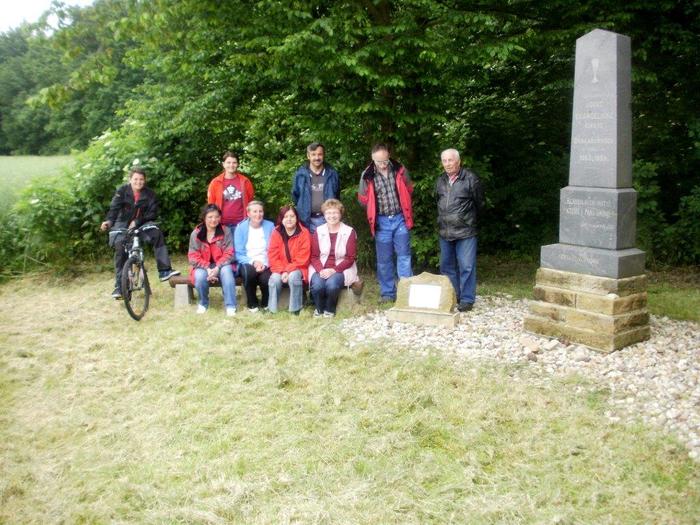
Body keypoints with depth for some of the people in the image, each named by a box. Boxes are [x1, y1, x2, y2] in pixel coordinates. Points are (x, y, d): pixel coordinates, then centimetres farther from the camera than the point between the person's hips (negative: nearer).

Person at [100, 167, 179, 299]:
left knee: (157, 234, -26)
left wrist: (137, 221, -22)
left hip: (141, 223, 1)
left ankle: (164, 271, -25)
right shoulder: (122, 191, -10)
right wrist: (109, 221, -41)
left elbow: (153, 213, -10)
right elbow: (114, 208, -22)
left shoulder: (149, 193, -6)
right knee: (120, 249, -18)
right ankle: (119, 285, -8)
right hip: (123, 224, -1)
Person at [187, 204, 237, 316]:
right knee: (200, 276, -33)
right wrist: (207, 269, -21)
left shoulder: (225, 231, -3)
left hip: (221, 265, 0)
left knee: (226, 271, -34)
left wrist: (217, 268, -23)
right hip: (203, 266, 0)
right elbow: (193, 256, -6)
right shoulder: (196, 234, -2)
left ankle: (230, 306, -30)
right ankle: (203, 303, -3)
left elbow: (229, 253, -9)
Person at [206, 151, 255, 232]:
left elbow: (251, 202, 8)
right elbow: (211, 204, 6)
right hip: (222, 224, 0)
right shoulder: (215, 182, 1)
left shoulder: (245, 181, 3)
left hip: (240, 224, 0)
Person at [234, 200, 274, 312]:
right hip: (248, 263, 0)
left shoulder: (270, 226, 4)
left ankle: (265, 303, 2)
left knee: (266, 278, -33)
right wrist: (253, 262, -18)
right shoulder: (241, 227, 1)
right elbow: (238, 253, -2)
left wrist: (265, 264, -14)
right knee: (248, 272, -36)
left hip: (265, 264, 1)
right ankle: (252, 304, -10)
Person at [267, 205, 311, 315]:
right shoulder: (276, 233, -3)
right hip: (280, 269, 2)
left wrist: (288, 270, -21)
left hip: (297, 269, -2)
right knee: (275, 278, -28)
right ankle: (272, 310, -13)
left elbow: (303, 258, -11)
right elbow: (273, 256, -3)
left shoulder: (304, 233, -9)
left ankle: (296, 309, -18)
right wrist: (282, 271, -18)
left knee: (293, 276, -33)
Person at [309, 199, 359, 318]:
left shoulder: (349, 232, -1)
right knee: (317, 285, -30)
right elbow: (314, 256, 3)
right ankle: (319, 308, 1)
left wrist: (334, 270, -18)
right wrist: (321, 270, -17)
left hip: (341, 269, -2)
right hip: (321, 269, 2)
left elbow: (350, 258, -5)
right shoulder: (318, 231, 6)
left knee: (332, 283, -33)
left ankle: (329, 309, -3)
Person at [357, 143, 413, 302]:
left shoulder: (400, 170, -3)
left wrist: (405, 209, 8)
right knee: (384, 259, 7)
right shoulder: (368, 175, -5)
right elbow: (363, 199, 7)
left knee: (404, 256, 3)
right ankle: (388, 293, 17)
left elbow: (409, 190, 11)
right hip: (382, 221, 0)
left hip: (400, 219, 0)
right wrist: (375, 211, 7)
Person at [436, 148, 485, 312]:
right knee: (447, 266, 13)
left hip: (465, 232, -6)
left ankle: (467, 299, 5)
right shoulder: (440, 180, 9)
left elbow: (479, 203, 3)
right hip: (445, 232, 6)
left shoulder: (470, 179, -7)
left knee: (466, 266, -4)